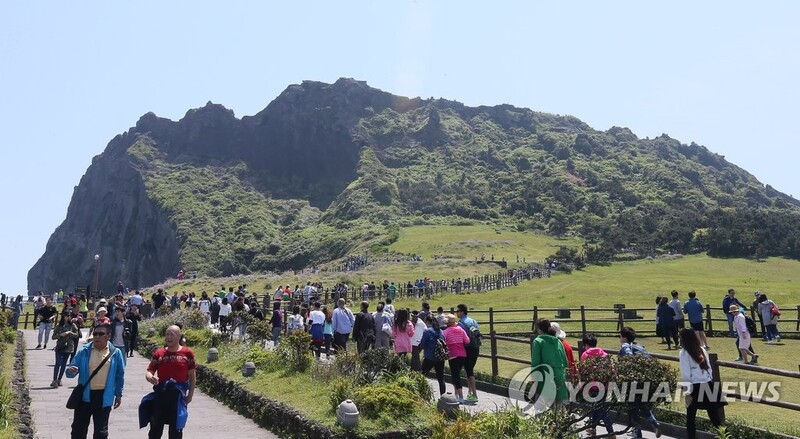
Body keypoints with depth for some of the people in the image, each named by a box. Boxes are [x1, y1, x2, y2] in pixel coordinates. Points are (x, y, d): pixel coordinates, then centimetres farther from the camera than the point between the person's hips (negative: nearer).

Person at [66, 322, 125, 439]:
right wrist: (71, 371, -28)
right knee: (78, 428, 10)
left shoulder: (115, 353, -4)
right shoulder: (84, 351, -4)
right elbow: (70, 370, -4)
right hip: (85, 395, 1)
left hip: (104, 397, -1)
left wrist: (118, 394, 6)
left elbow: (120, 375, 4)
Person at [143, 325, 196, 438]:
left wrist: (190, 395, -1)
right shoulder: (159, 353, 1)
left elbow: (192, 376, 3)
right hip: (160, 394, 2)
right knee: (155, 428, 10)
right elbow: (149, 371, 2)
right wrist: (150, 377, -22)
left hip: (178, 396, -1)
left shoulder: (187, 353, -4)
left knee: (176, 428, 10)